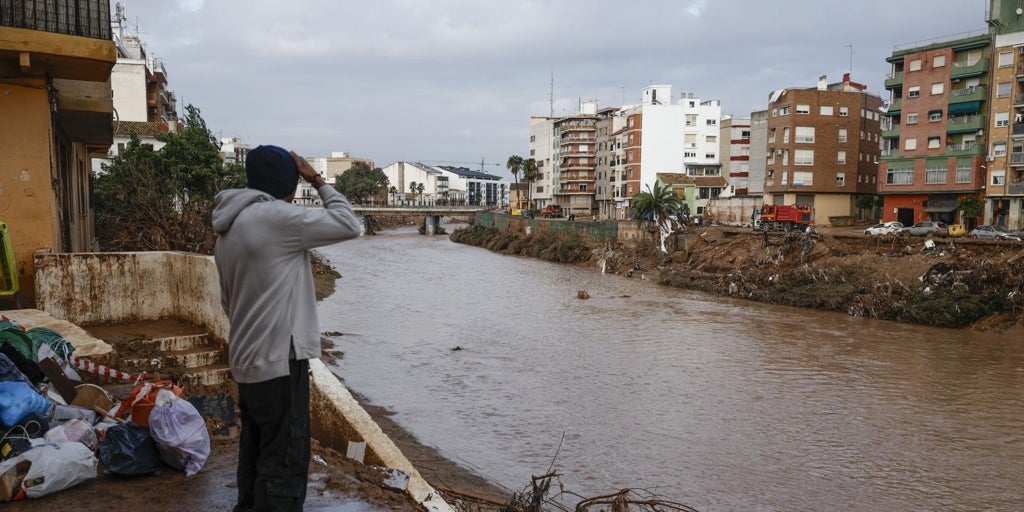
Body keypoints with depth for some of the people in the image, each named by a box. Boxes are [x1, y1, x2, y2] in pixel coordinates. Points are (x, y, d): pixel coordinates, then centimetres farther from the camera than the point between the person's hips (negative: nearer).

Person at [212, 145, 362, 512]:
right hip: (279, 360, -10)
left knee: (257, 453, 19)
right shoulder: (275, 216, -15)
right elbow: (348, 224, -12)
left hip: (247, 361, 10)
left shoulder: (228, 229, 14)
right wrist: (318, 180, -2)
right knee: (284, 461, -2)